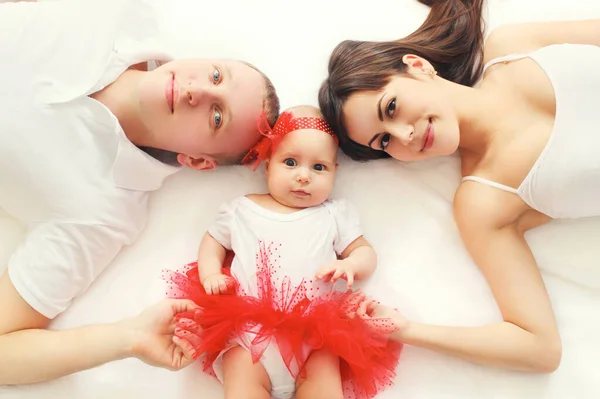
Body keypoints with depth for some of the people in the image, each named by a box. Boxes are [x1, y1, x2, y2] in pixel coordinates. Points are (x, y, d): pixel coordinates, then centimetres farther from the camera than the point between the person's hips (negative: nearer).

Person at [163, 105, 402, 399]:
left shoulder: (334, 215, 12)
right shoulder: (242, 209, 15)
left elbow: (366, 252, 14)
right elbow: (213, 241, 25)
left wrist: (350, 265, -9)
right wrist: (210, 274, 5)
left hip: (316, 327, 0)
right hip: (250, 326, 1)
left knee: (324, 374, -22)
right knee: (243, 375, -22)